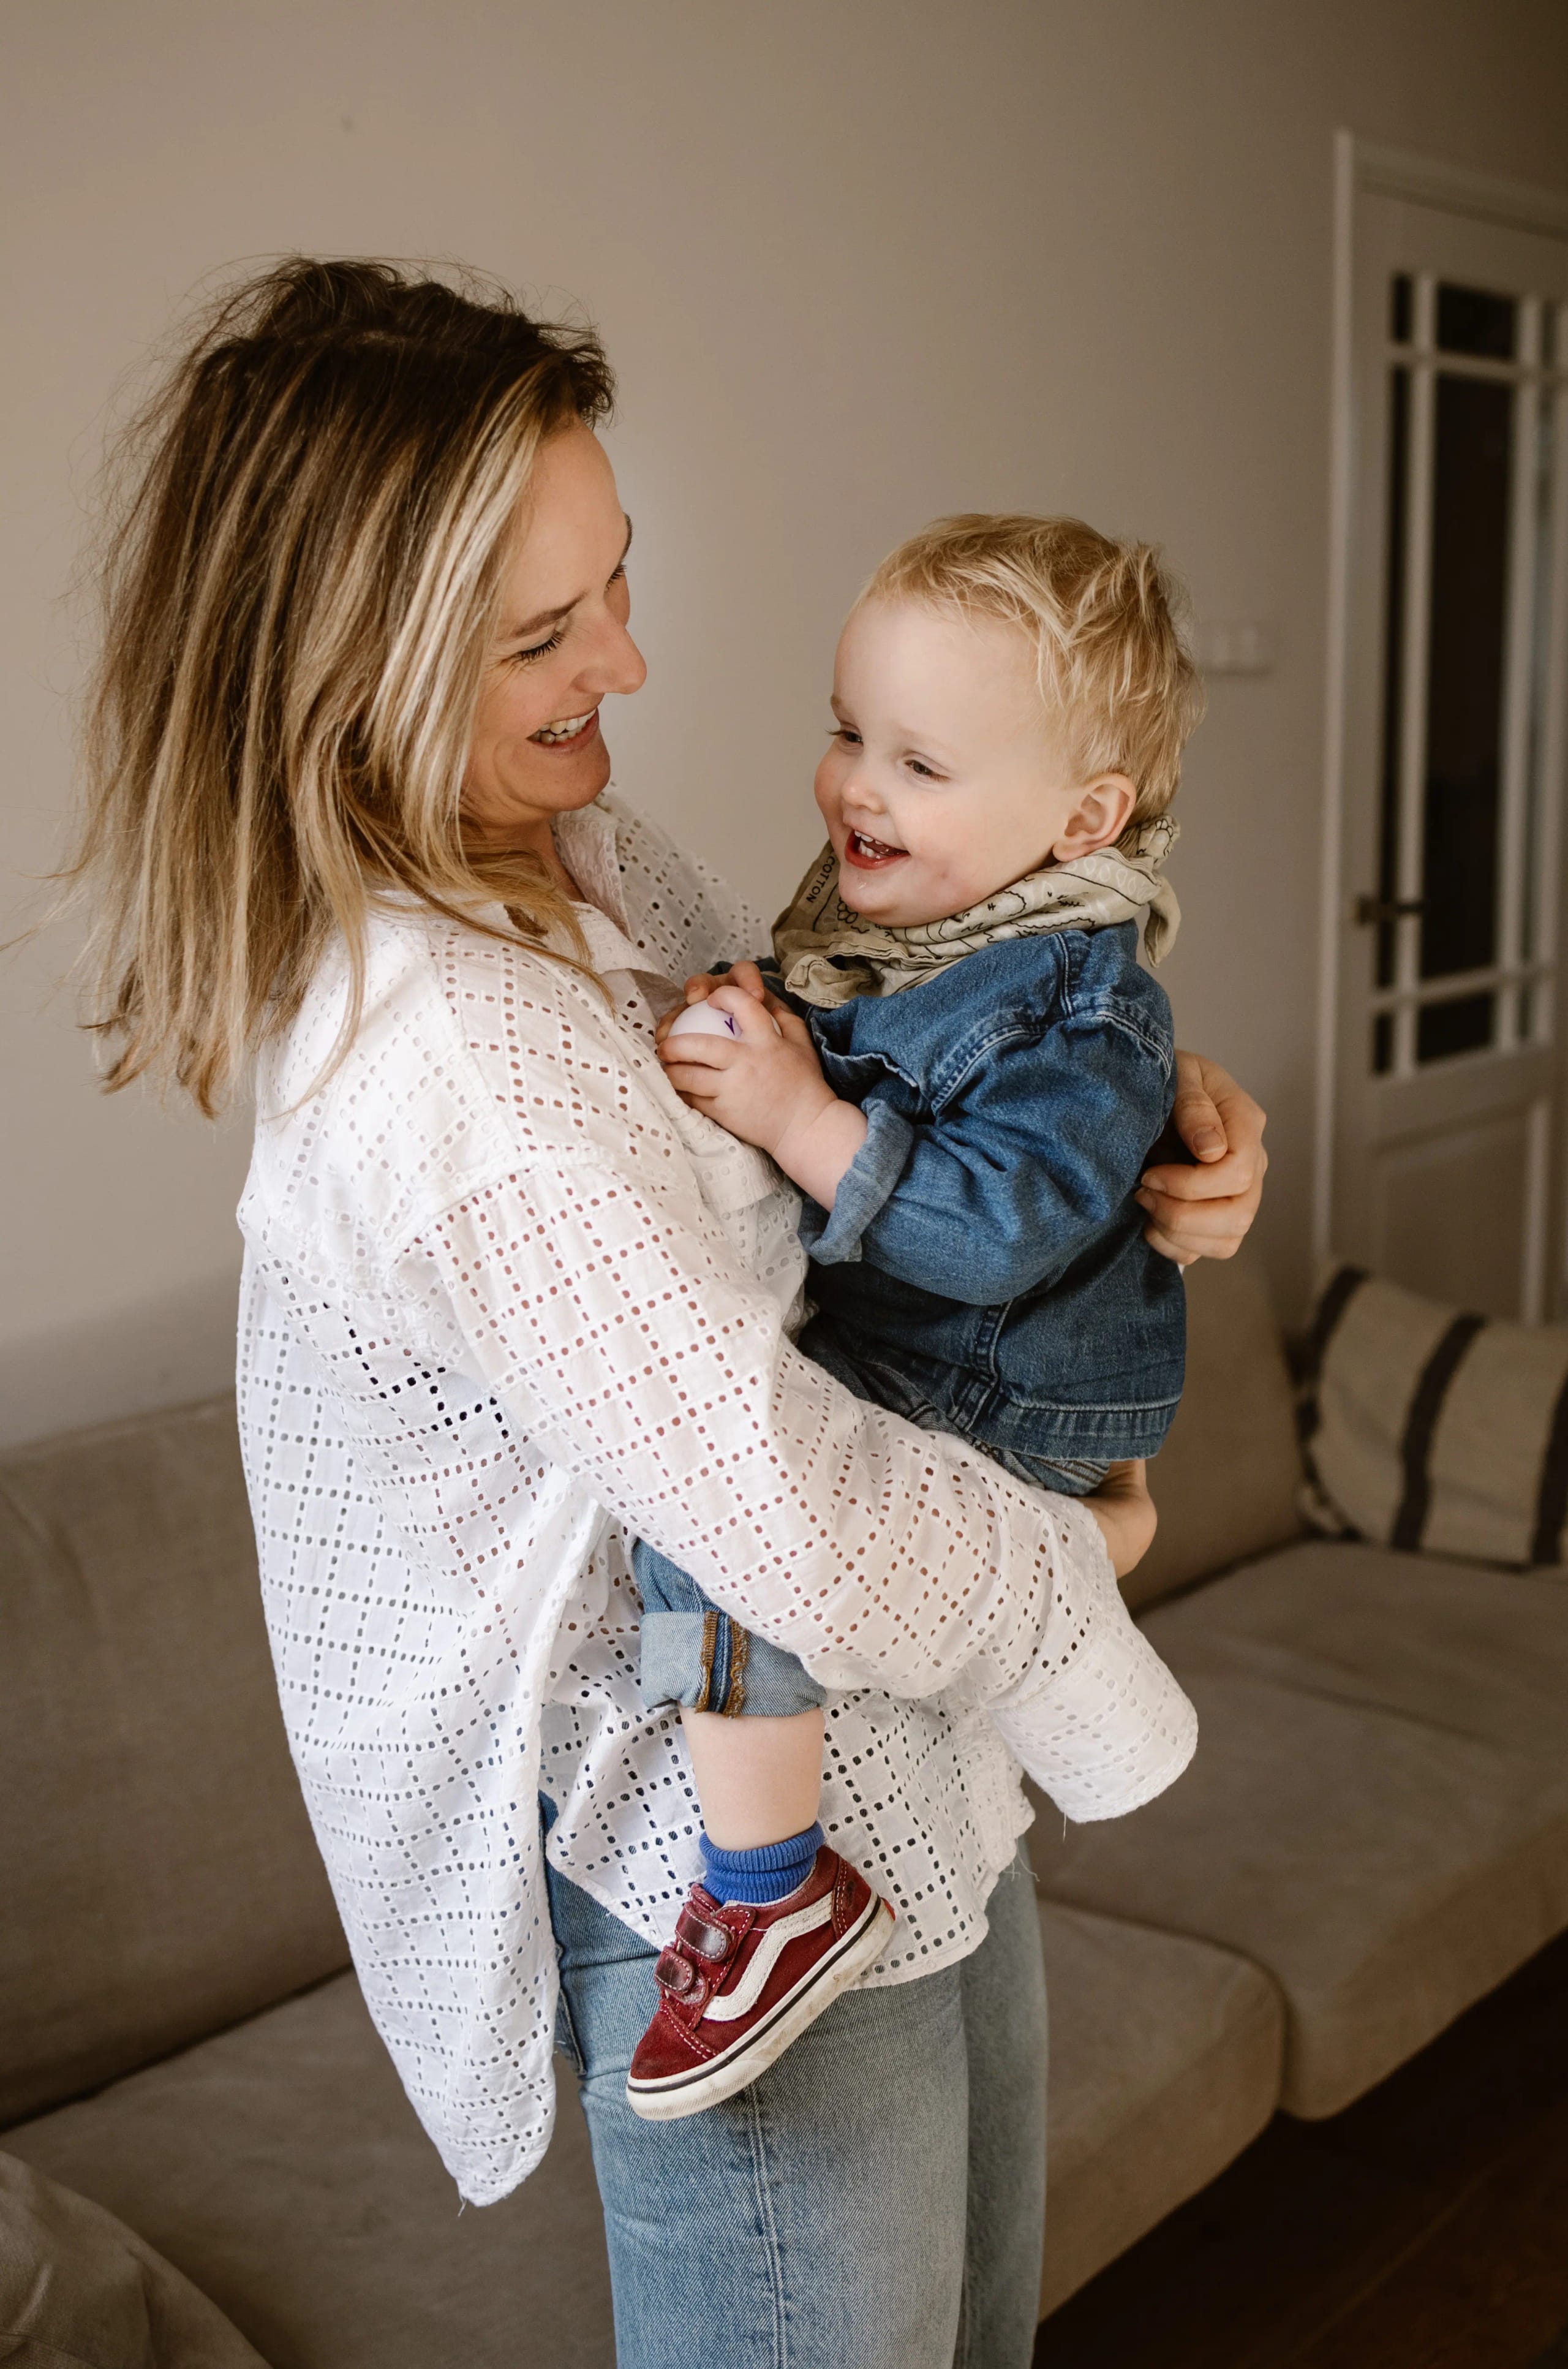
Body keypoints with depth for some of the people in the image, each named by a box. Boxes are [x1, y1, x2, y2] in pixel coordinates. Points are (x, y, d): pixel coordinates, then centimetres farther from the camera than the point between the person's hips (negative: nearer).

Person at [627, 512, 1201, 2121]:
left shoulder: (1082, 1016, -22)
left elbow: (993, 1232, -32)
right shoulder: (861, 916, 3)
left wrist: (798, 1116, -33)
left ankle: (770, 1896, -15)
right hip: (850, 1332, 10)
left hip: (990, 1408, -10)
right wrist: (738, 1037, 1)